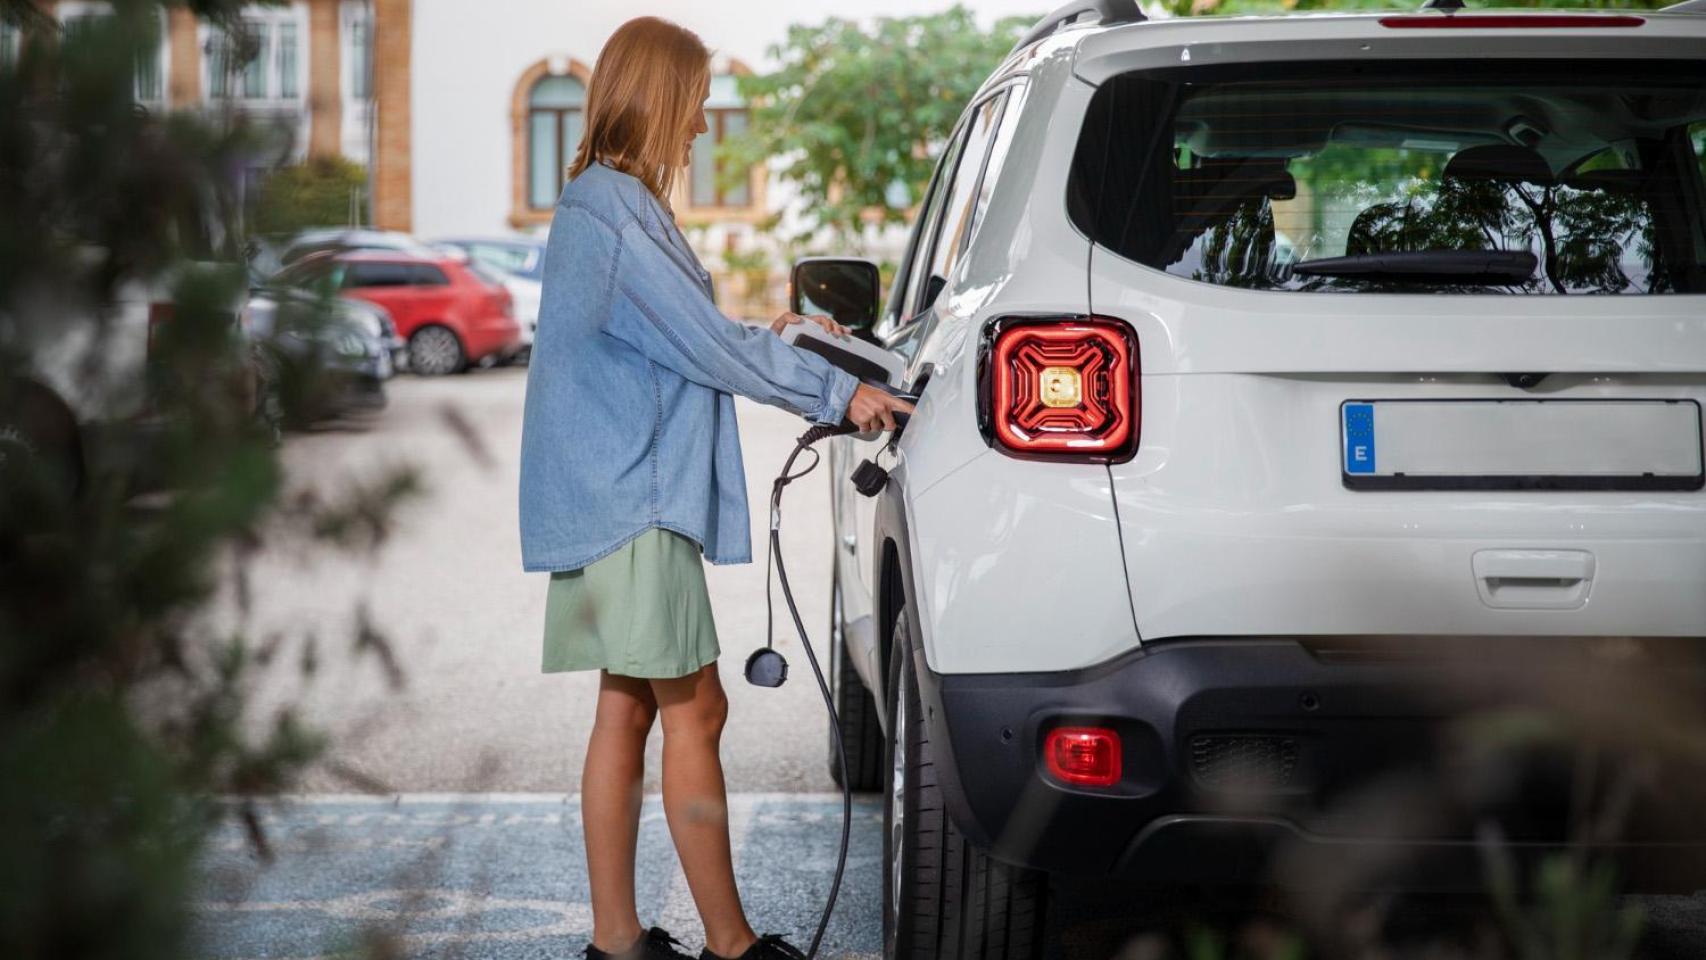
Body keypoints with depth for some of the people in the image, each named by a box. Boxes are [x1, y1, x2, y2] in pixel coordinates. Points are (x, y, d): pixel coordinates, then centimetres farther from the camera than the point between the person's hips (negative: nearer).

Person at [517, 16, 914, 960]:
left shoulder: (604, 202, 17)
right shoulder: (614, 209, -16)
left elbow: (677, 341, 25)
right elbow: (707, 347, -17)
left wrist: (775, 338, 30)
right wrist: (834, 392, -10)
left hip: (618, 494, 10)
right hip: (633, 500, -10)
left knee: (628, 708, 10)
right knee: (694, 710, -6)